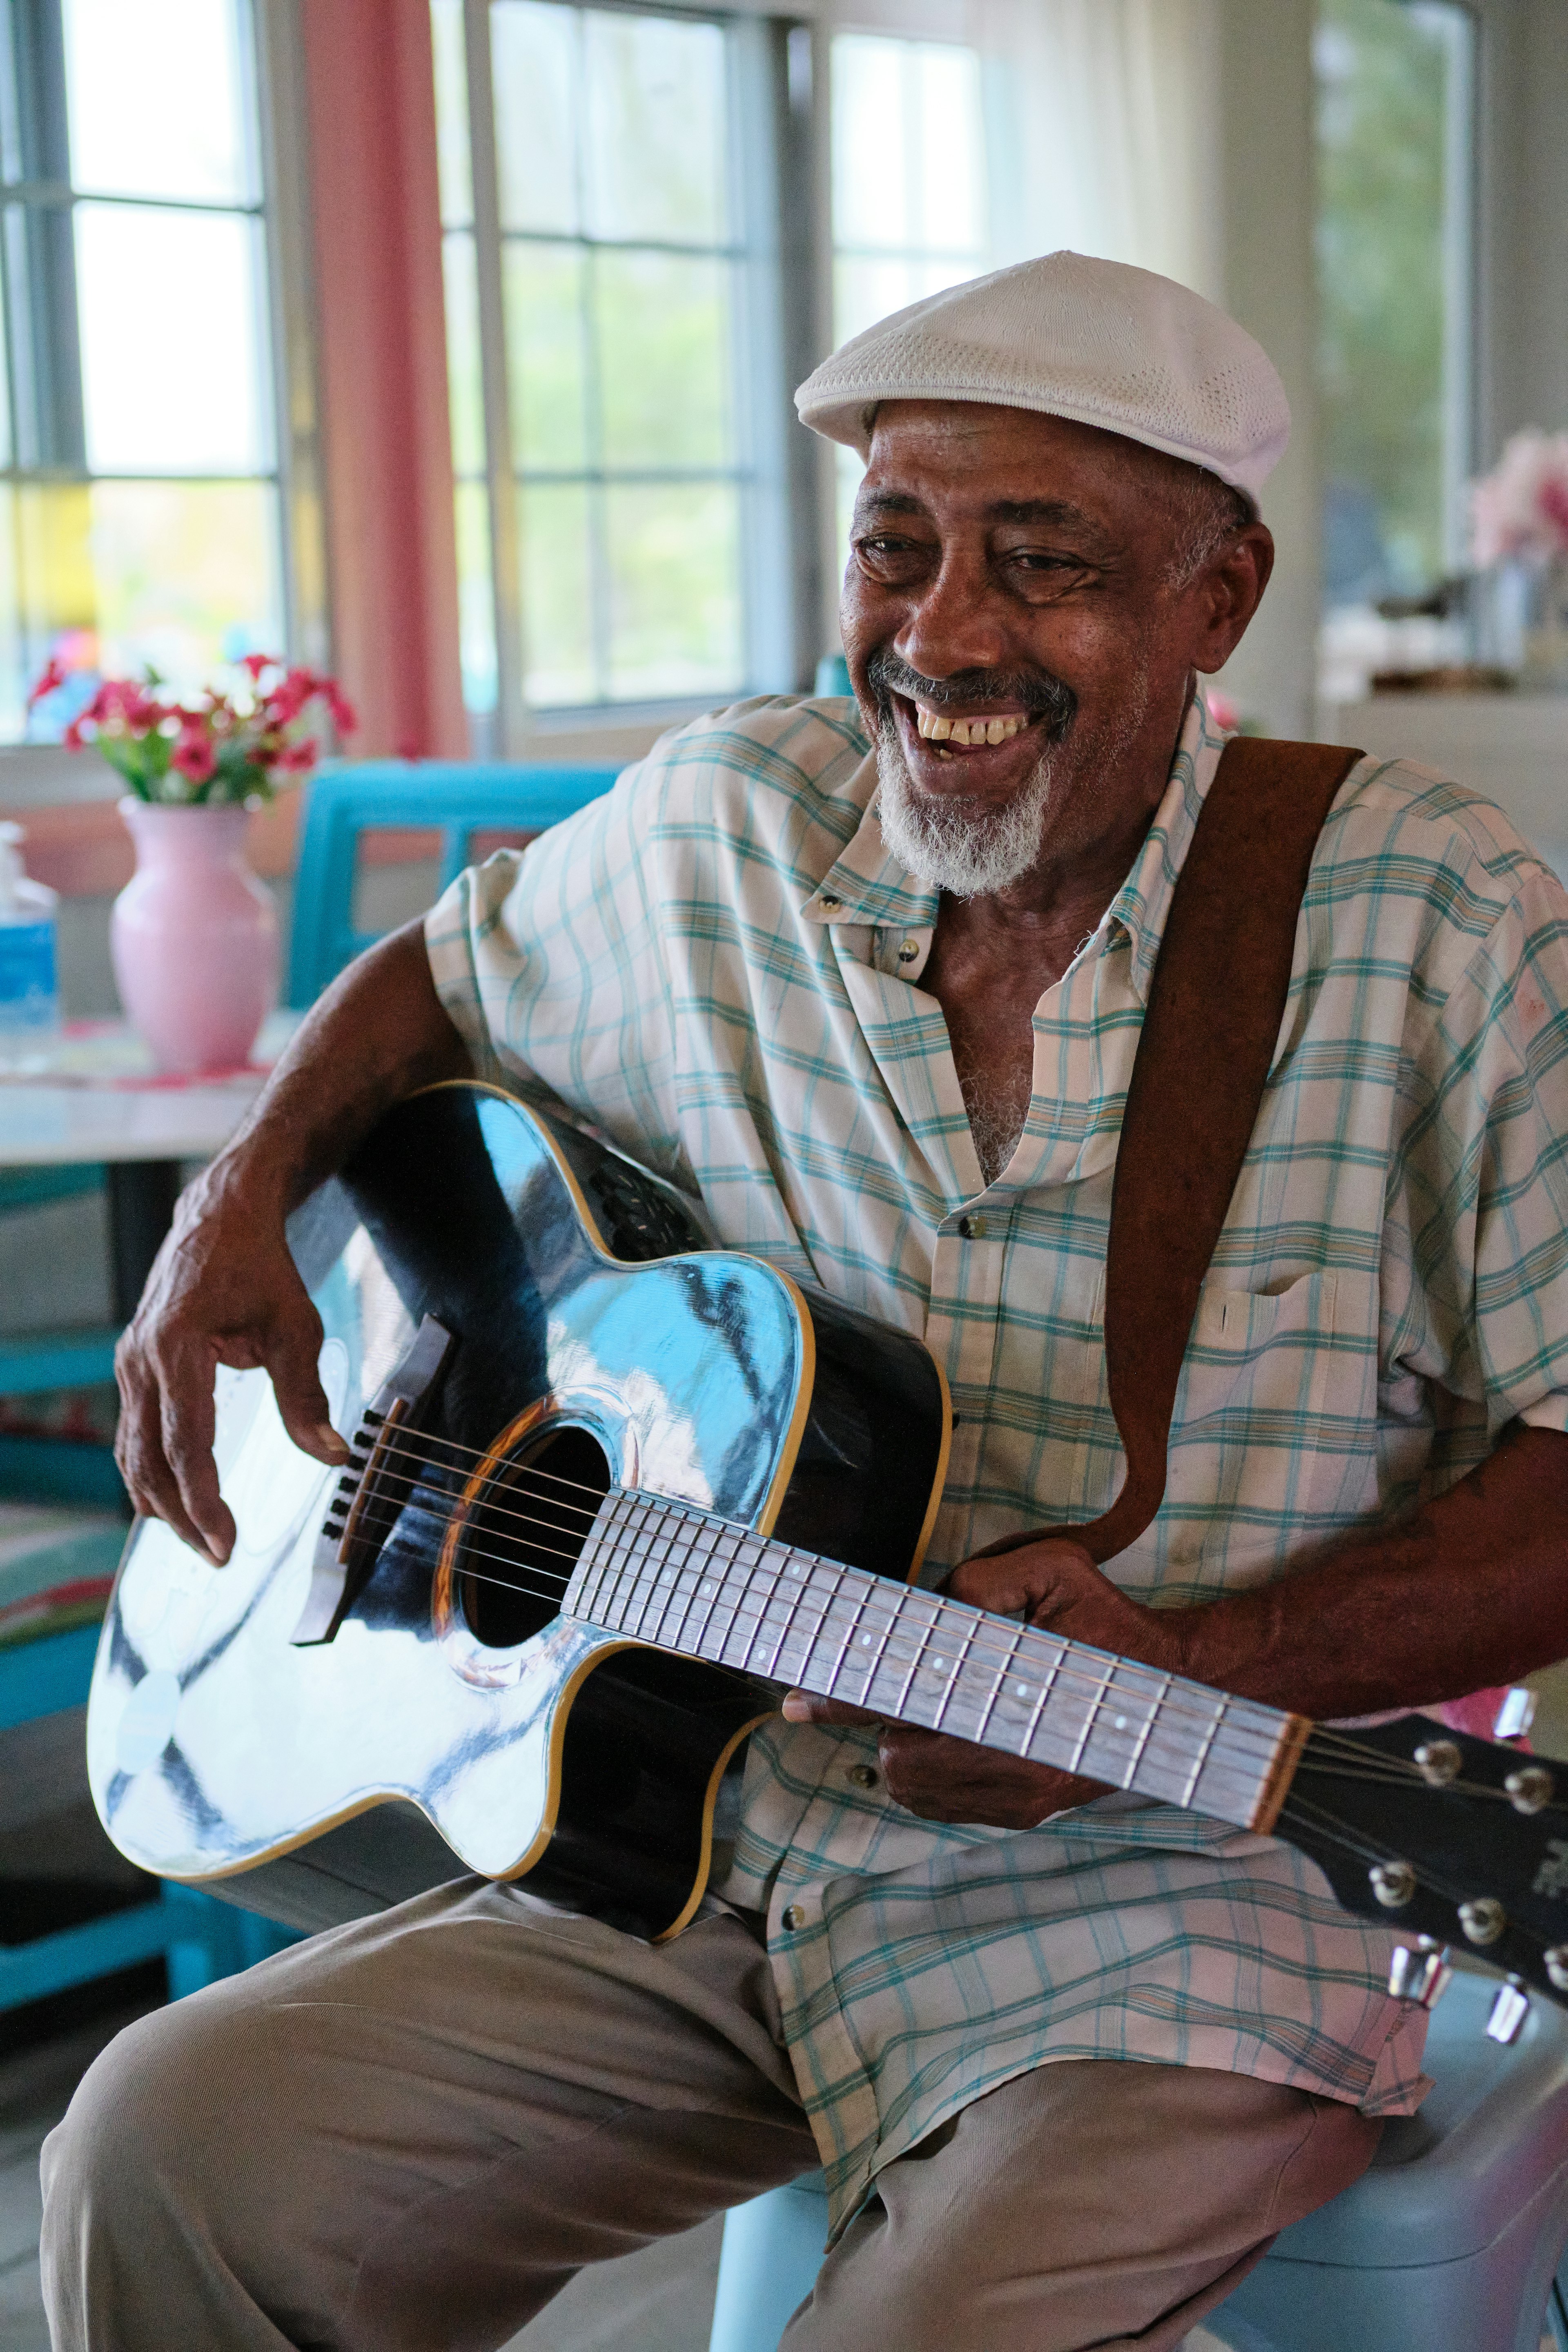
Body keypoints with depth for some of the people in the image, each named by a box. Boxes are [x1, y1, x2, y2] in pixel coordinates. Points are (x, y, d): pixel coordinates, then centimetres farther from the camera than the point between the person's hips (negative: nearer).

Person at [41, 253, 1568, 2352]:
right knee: (171, 2156, -13)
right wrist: (239, 1210, 4)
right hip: (701, 1846, 4)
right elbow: (445, 977, 22)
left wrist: (1190, 1667, -23)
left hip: (1164, 1913, -3)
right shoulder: (718, 833, 2)